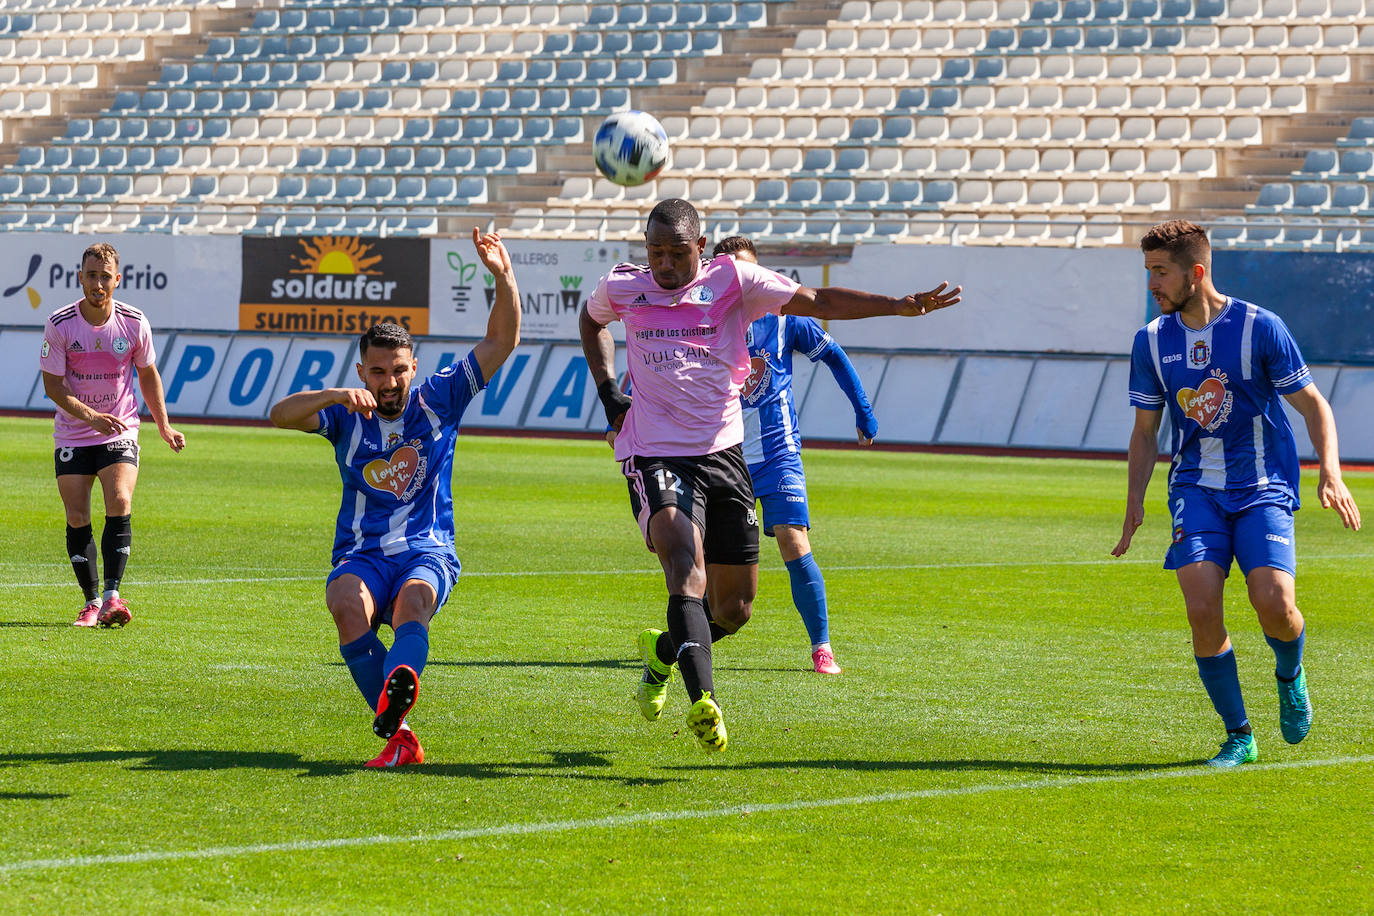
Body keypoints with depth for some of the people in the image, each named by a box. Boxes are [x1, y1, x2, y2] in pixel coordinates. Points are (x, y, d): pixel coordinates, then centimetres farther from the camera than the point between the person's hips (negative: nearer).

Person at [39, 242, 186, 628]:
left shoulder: (134, 323, -6)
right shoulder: (59, 325, -11)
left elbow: (148, 374, 10)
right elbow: (53, 384, -10)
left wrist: (164, 426, 10)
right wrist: (91, 416, -24)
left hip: (120, 430, 0)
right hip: (73, 434, 0)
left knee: (120, 505, -19)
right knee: (77, 519, -4)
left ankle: (112, 595, -19)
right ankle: (91, 600, 8)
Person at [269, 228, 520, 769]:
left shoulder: (438, 400, 6)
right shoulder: (346, 415, 7)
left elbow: (502, 342, 3)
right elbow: (280, 415, -9)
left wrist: (503, 278, -13)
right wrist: (334, 395, -26)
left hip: (428, 554, -1)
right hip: (361, 555, 1)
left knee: (413, 599, -36)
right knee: (348, 605, -34)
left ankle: (394, 698, -66)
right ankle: (399, 736, -36)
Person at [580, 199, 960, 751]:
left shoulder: (732, 281, -1)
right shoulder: (622, 289, 4)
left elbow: (817, 302, -6)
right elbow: (591, 319, 27)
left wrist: (898, 306, -16)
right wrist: (607, 391, 14)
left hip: (722, 455, 2)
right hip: (654, 456, -2)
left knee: (734, 610, 7)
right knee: (687, 567, -28)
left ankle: (664, 653, 38)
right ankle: (702, 701, -41)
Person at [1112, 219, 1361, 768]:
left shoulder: (1259, 328, -7)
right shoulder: (1151, 342, 4)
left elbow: (1313, 404, -2)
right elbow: (1145, 431, 15)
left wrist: (1330, 472, -16)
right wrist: (1135, 502, 4)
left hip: (1263, 486, -3)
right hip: (1196, 490, 3)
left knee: (1273, 602, -22)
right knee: (1201, 608, -16)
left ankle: (1290, 675, 15)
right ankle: (1238, 737, -1)